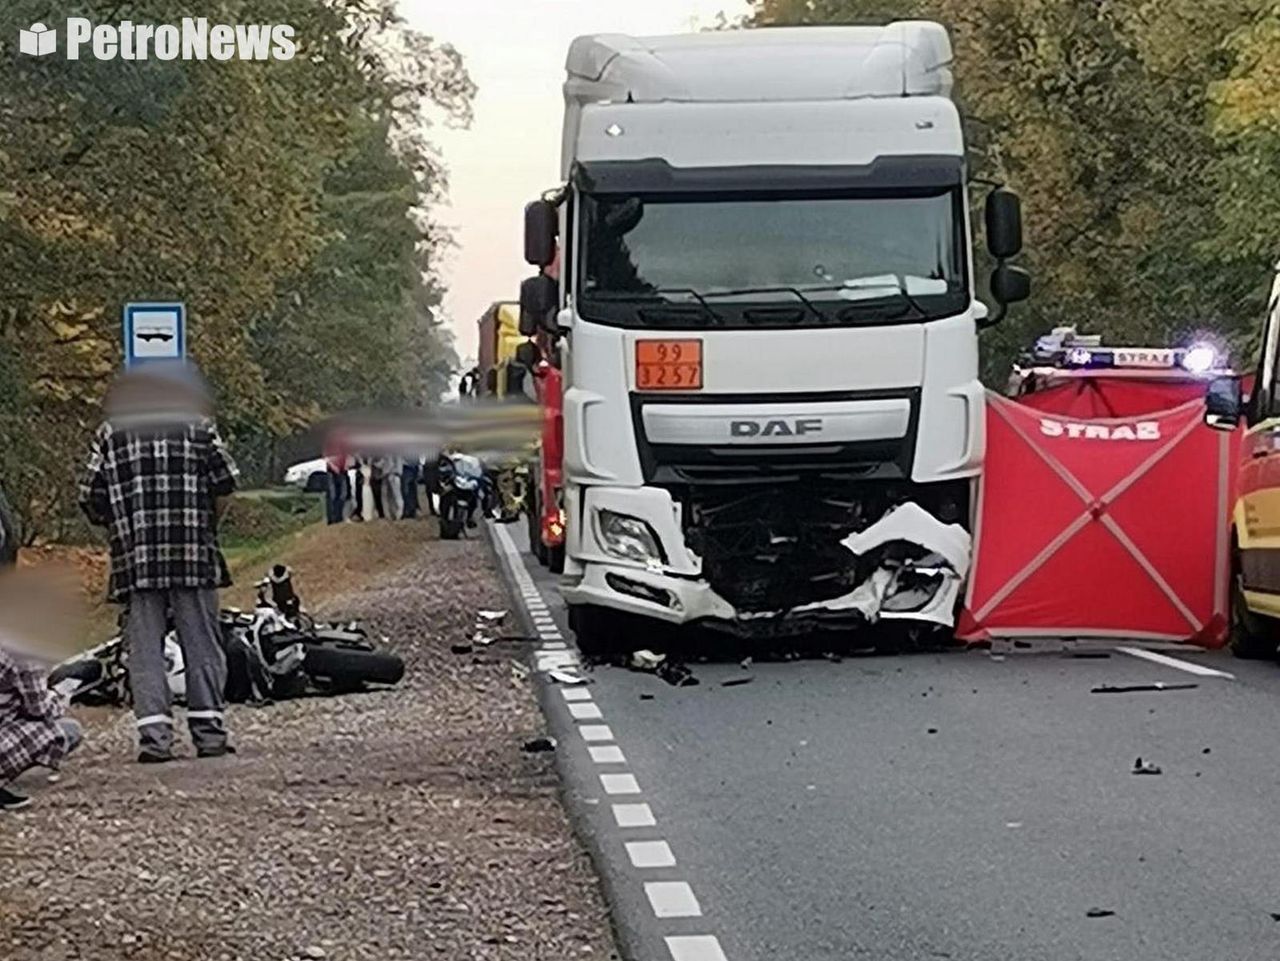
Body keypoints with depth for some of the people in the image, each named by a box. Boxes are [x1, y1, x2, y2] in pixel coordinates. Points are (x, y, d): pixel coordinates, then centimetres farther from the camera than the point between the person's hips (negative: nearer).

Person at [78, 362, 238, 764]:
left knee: (145, 646, 3)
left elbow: (90, 496, 2)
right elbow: (226, 480, -1)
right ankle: (209, 730, 6)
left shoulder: (110, 433, 8)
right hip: (194, 551, 0)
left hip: (135, 558, 1)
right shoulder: (197, 424, 5)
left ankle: (154, 734, -5)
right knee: (201, 641, 7)